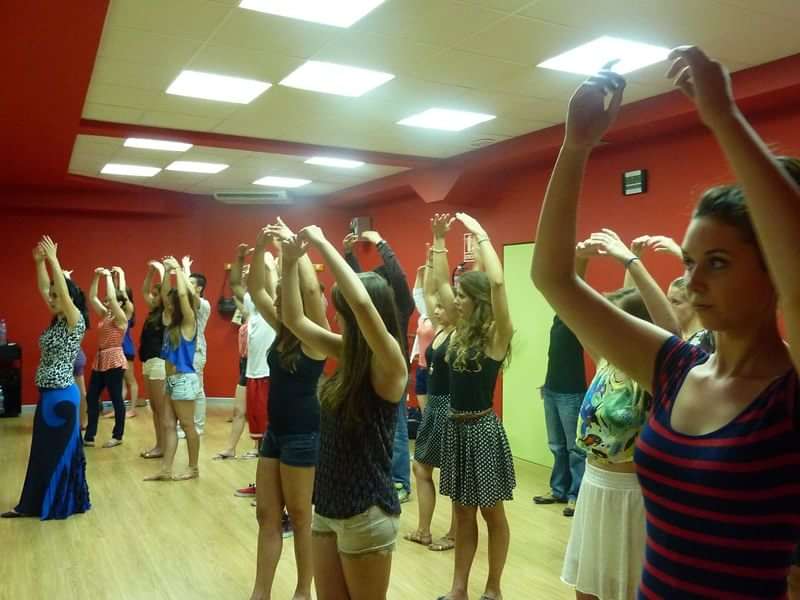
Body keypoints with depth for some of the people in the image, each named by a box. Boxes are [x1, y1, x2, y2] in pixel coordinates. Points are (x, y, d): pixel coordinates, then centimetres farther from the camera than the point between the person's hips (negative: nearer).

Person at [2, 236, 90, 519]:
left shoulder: (76, 322, -13)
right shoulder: (57, 320, 9)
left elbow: (65, 291, -27)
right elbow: (44, 289, 12)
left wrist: (53, 260, -25)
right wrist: (40, 262, 2)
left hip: (62, 396, -9)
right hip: (47, 395, 9)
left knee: (62, 451, 3)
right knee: (42, 451, 15)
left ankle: (65, 504, 15)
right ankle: (33, 504, 25)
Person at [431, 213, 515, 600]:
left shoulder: (496, 335, -13)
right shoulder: (461, 331, 5)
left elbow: (496, 282, -29)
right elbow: (440, 283, 13)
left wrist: (479, 234, -22)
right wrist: (438, 239, 10)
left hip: (483, 429, -7)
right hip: (456, 426, 7)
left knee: (492, 513, 9)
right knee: (463, 512, 15)